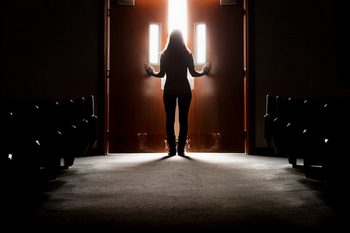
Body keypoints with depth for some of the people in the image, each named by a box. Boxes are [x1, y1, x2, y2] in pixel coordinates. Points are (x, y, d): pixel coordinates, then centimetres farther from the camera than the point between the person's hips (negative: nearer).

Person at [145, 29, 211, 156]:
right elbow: (193, 73, -1)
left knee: (169, 119, 4)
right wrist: (204, 72, 19)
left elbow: (161, 74, -2)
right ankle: (181, 149, 1)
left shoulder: (164, 55, -2)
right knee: (183, 119, 3)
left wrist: (151, 72, 19)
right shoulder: (187, 54, -2)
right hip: (184, 89, 0)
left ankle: (172, 149, 1)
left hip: (169, 90, 0)